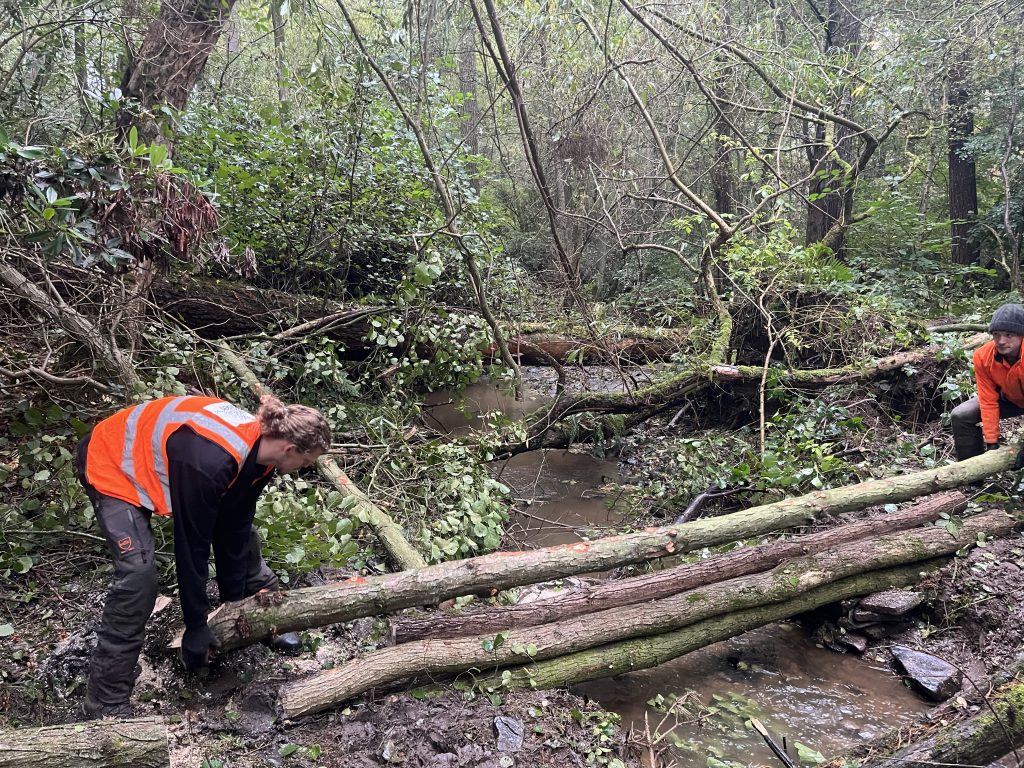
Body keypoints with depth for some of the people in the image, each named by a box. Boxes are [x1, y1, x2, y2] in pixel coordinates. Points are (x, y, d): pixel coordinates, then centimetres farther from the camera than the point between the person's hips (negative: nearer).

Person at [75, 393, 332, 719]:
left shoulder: (259, 450, -15)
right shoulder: (211, 461, -41)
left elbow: (234, 530, -4)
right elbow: (192, 542, -30)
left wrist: (235, 603, 3)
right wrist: (196, 627, -19)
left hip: (161, 455, 8)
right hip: (114, 466, -8)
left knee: (240, 529, 7)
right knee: (139, 574, -22)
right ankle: (105, 703, -10)